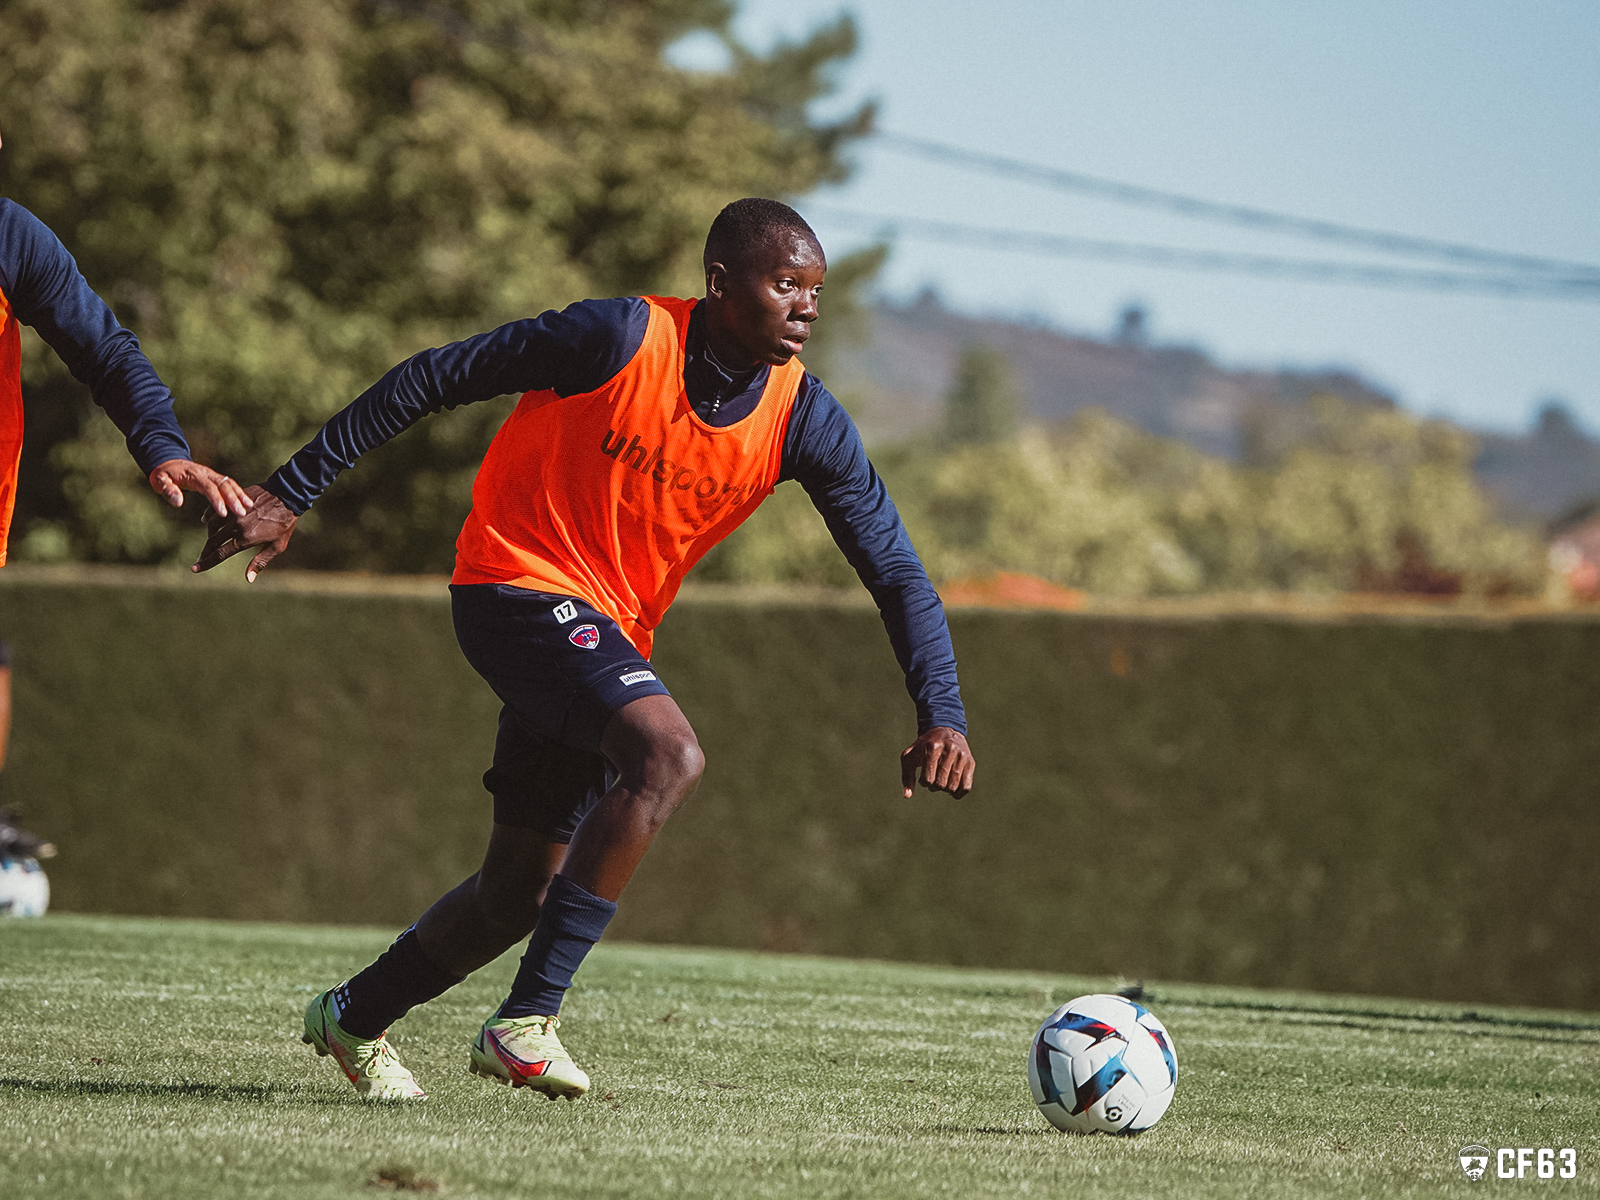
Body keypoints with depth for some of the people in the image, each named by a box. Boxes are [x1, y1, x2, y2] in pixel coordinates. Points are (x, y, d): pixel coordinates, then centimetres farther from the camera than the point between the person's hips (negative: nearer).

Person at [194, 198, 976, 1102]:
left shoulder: (803, 419, -7)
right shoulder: (622, 339, -21)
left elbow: (897, 572, -3)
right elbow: (430, 381, -13)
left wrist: (944, 718, -17)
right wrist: (288, 496, -13)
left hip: (607, 635, 7)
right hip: (518, 582, -7)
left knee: (523, 889, 9)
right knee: (670, 755, -30)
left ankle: (354, 1018, 35)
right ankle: (527, 1021, -27)